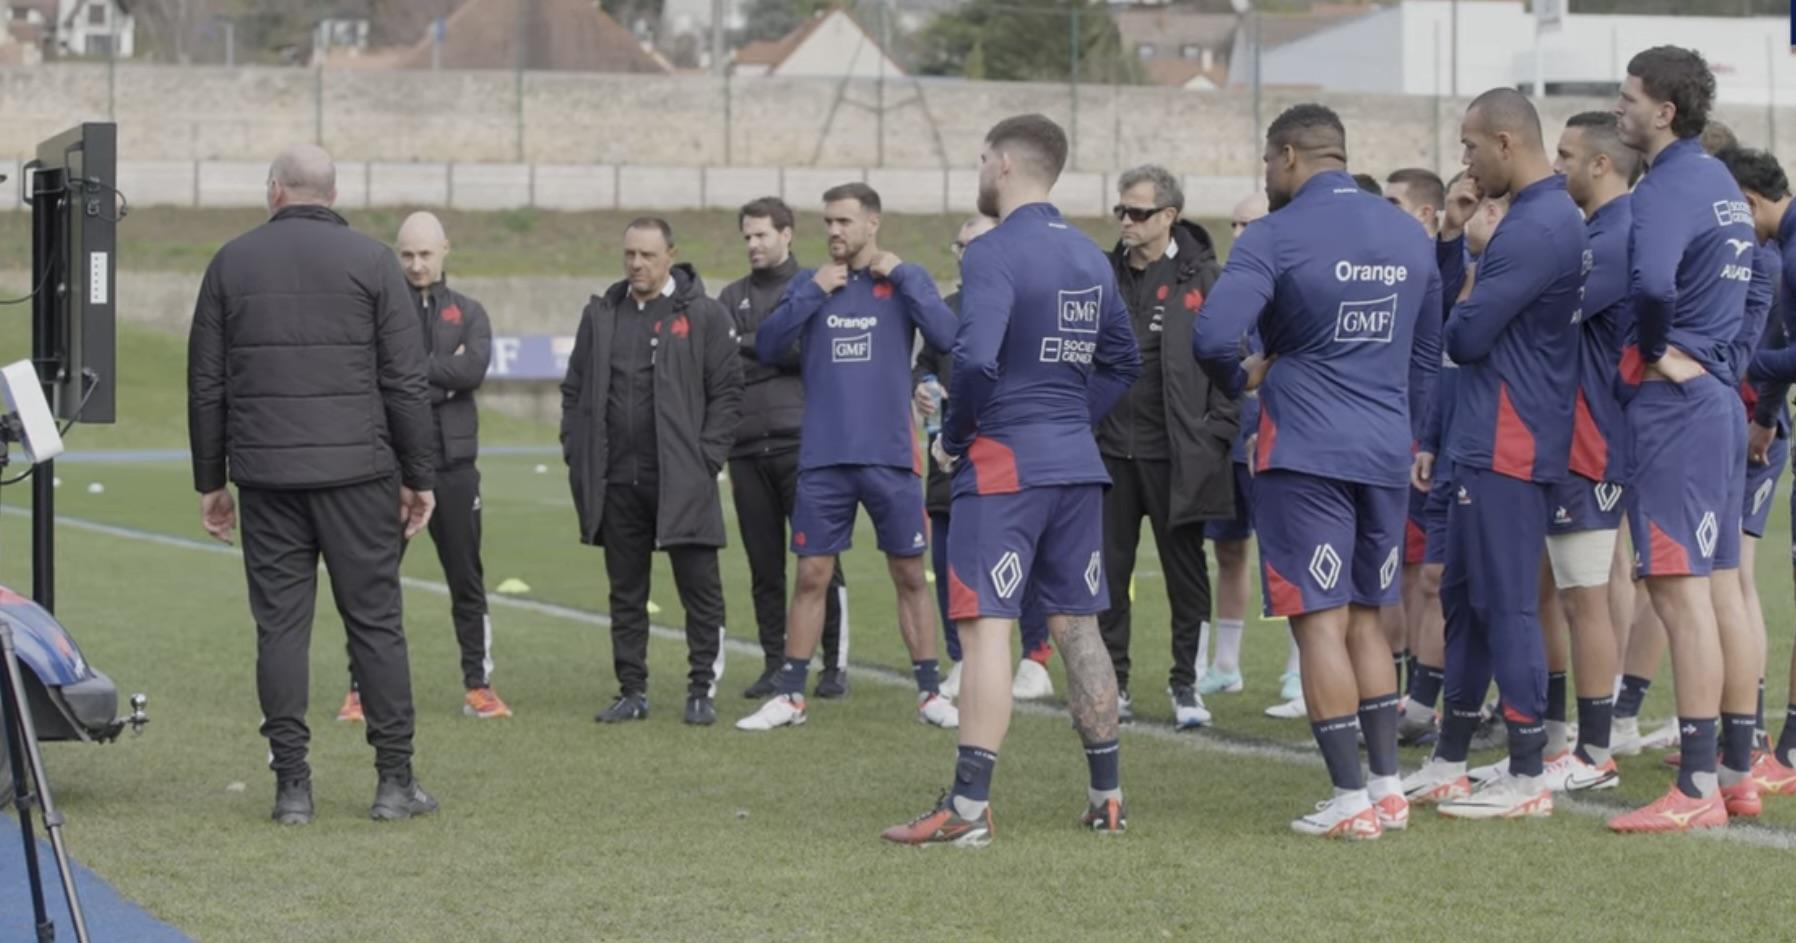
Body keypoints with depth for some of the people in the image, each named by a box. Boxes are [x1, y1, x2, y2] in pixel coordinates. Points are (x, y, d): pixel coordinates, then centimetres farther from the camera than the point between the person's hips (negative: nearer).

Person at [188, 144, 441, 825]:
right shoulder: (370, 261, 1)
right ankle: (396, 781, 4)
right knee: (375, 621, 3)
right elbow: (406, 381, -2)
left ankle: (292, 785, 3)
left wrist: (210, 480, 14)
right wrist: (419, 477, 4)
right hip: (357, 470, -1)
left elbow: (206, 383, 7)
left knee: (280, 625, 4)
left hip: (266, 474, 1)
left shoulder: (232, 263, 7)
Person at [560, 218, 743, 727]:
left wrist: (707, 459, -10)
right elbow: (574, 390, 15)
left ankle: (702, 690, 8)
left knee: (700, 590, -1)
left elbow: (726, 392, -3)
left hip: (682, 480, -4)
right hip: (616, 481, 4)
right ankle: (631, 691, 16)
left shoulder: (704, 316, -1)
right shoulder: (600, 315, 12)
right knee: (626, 594, 9)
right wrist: (577, 456, 5)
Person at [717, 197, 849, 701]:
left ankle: (835, 664, 4)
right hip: (747, 447, 4)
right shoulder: (733, 297, 17)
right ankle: (775, 665, 13)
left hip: (800, 445, -4)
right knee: (764, 568, 6)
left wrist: (754, 347, -8)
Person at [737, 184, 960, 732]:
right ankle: (789, 695, 10)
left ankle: (930, 693, 14)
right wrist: (813, 292, -9)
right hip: (823, 459, 1)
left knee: (909, 575, 5)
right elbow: (767, 346, -1)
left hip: (890, 457, -1)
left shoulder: (906, 280, 3)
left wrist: (900, 275, -12)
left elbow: (946, 336, -12)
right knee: (811, 576, 3)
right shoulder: (809, 284, 9)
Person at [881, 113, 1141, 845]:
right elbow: (1123, 361, 20)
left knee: (986, 626, -8)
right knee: (1078, 626, 14)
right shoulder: (1089, 257, 12)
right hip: (1077, 466, 8)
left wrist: (952, 437, -10)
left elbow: (976, 358, -24)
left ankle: (968, 809, -11)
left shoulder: (995, 253, -13)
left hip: (1004, 464, -8)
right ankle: (1106, 797, 18)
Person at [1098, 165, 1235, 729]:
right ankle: (1112, 686, 14)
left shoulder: (1202, 277, -2)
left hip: (1175, 454, -4)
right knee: (1108, 571, 5)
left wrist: (1217, 434, -9)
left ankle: (1186, 685, 15)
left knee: (1185, 571, 5)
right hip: (1110, 450, 4)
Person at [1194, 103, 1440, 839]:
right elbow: (1428, 352, 19)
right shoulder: (1409, 236, 11)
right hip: (1387, 452, 6)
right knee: (1366, 619, 16)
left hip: (1304, 453, -6)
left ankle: (1350, 800, -2)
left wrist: (1241, 379, -1)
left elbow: (1213, 336, -21)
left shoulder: (1275, 238, -10)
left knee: (1320, 621, -2)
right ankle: (1389, 788, 15)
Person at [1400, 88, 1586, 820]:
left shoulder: (1536, 228, -18)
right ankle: (1448, 765, 20)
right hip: (1487, 443, 10)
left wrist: (1465, 294, 2)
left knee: (1506, 603, -5)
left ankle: (1528, 779, 0)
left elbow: (1465, 338, -18)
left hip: (1507, 450, -10)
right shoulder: (1549, 217, 15)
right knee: (1464, 596, 14)